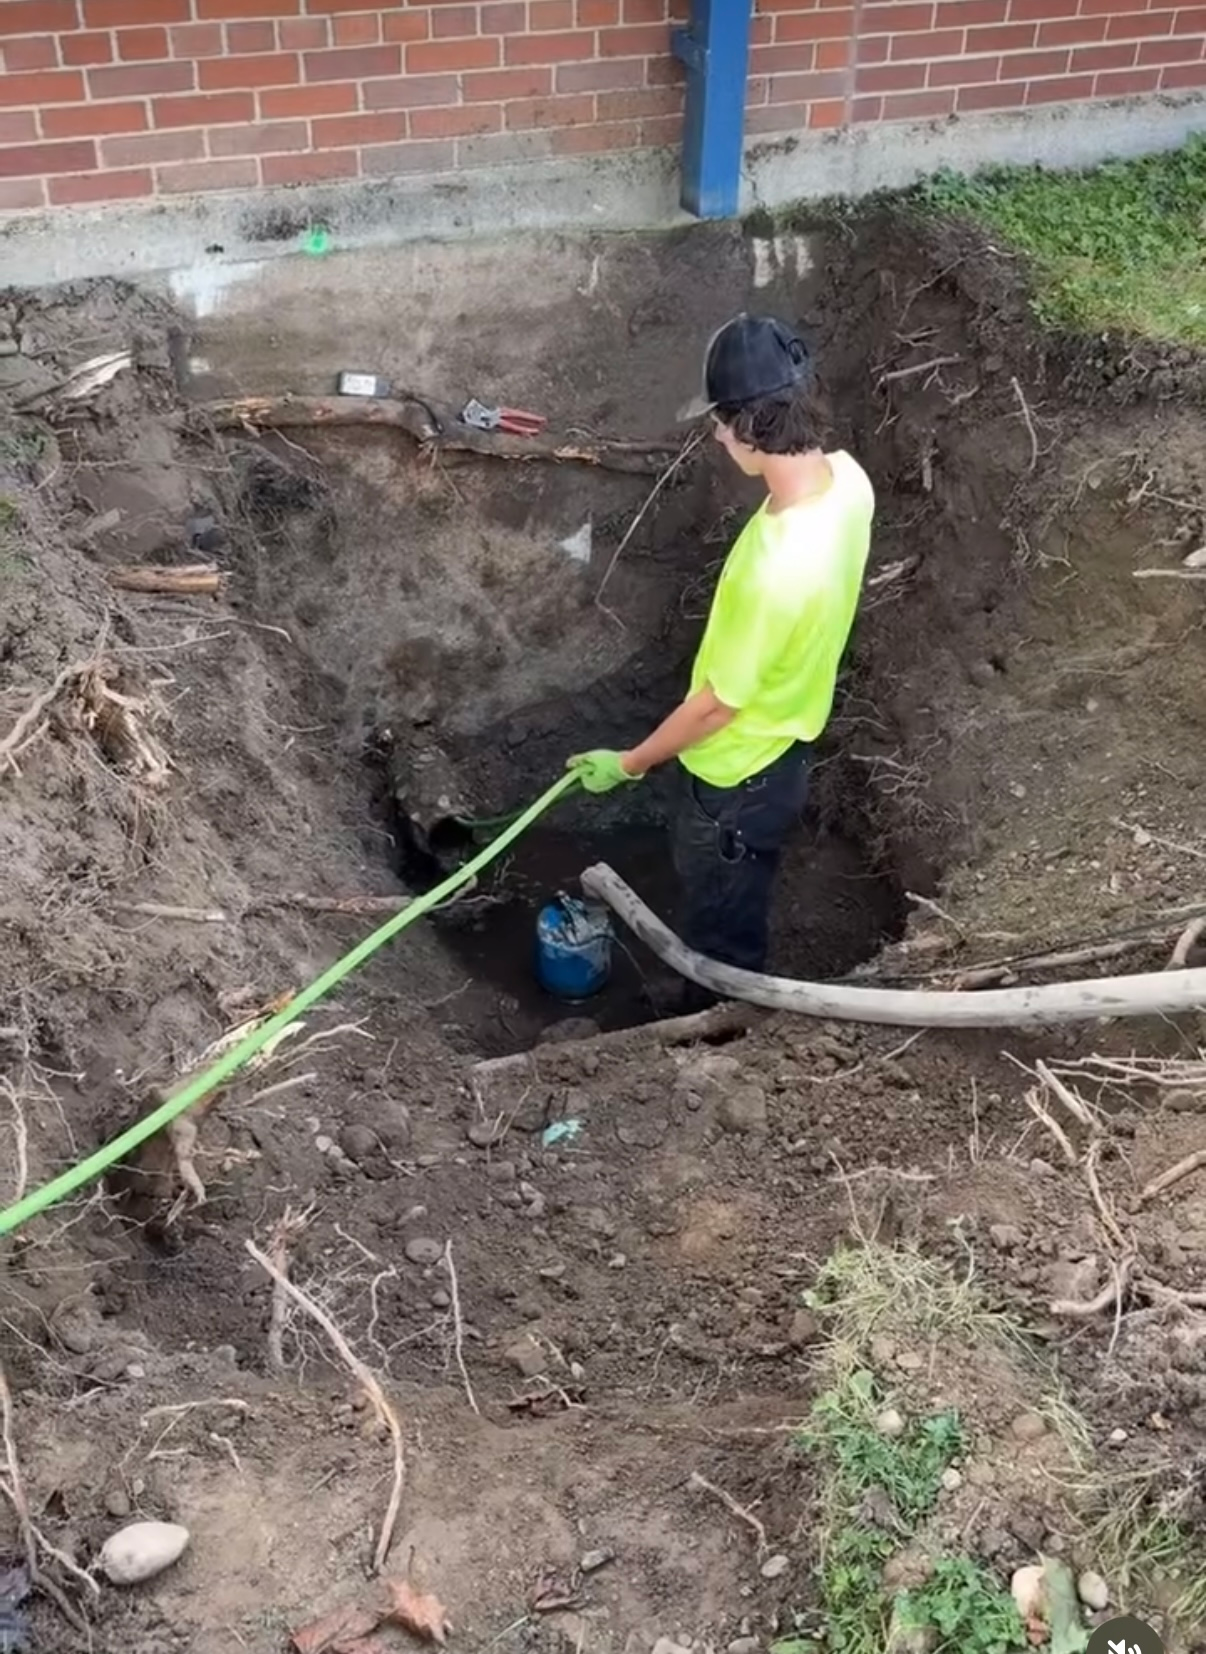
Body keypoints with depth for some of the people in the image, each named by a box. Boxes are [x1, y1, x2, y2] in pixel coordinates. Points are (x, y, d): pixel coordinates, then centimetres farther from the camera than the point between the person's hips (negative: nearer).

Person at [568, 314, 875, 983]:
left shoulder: (777, 569, -41)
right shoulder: (845, 477, -15)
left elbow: (719, 704, -27)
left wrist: (628, 764, -12)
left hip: (740, 775, -9)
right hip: (781, 740, 9)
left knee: (721, 928, 21)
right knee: (734, 906, 34)